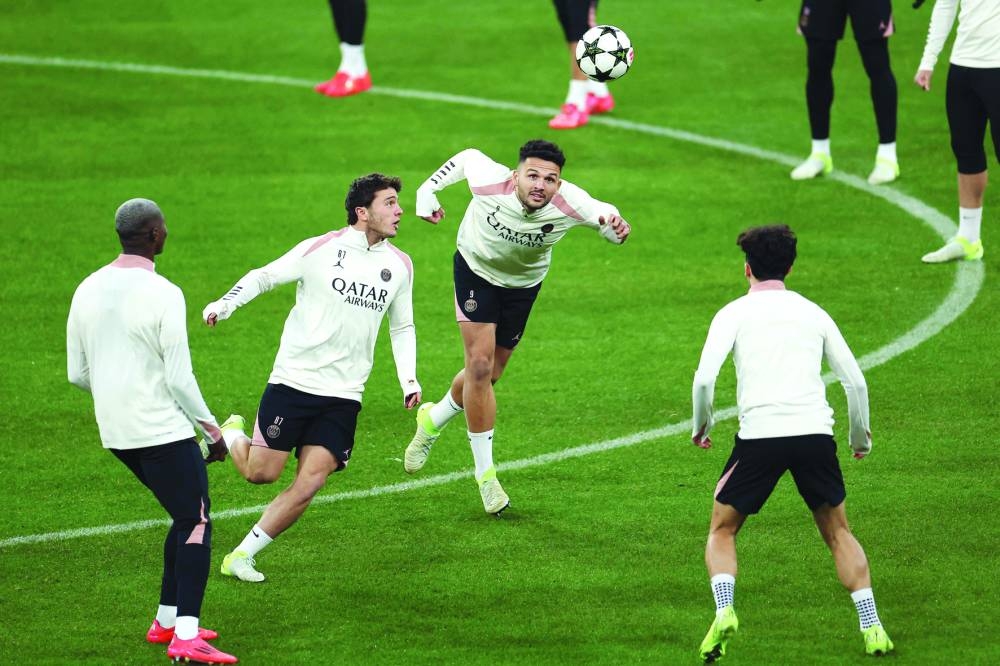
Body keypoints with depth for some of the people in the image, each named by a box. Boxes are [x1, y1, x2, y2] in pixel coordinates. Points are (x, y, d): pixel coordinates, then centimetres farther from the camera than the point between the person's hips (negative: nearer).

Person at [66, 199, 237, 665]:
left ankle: (167, 620, 22)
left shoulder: (88, 290, 6)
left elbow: (77, 373, 11)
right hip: (163, 429, -8)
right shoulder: (163, 294, -16)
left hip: (115, 432, 8)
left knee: (186, 517, 21)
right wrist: (212, 429, -2)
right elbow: (179, 378, -15)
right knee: (196, 525, -3)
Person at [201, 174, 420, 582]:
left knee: (308, 486, -8)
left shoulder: (399, 265, 7)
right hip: (293, 381, -3)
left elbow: (402, 327, 20)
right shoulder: (319, 250, -7)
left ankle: (242, 556, 5)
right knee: (261, 473, 0)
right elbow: (264, 276, 3)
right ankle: (230, 434, 34)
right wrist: (225, 304, -14)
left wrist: (409, 380, 8)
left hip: (343, 396, 3)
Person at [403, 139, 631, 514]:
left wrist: (613, 224, -45)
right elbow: (466, 157, -13)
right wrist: (427, 191, -6)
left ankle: (433, 420, 44)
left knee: (488, 375, 12)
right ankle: (485, 473, -6)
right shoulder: (489, 182, -34)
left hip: (523, 283, 2)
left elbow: (603, 214, -20)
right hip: (476, 269, -2)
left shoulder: (569, 205, -34)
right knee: (479, 364, -16)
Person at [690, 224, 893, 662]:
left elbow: (705, 376, -6)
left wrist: (700, 426, 11)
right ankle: (871, 627, 7)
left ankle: (724, 611, -10)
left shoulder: (733, 313, 7)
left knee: (722, 530, 15)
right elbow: (855, 382, 16)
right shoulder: (813, 313, 17)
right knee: (838, 533, 19)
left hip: (759, 434, -2)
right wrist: (860, 437, 32)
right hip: (815, 432, 2)